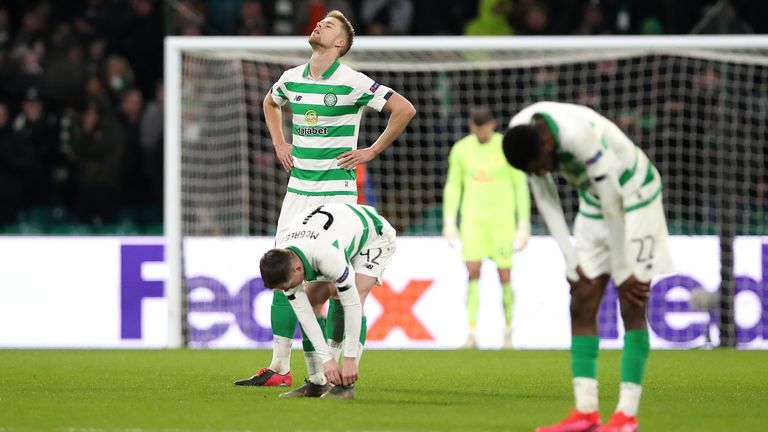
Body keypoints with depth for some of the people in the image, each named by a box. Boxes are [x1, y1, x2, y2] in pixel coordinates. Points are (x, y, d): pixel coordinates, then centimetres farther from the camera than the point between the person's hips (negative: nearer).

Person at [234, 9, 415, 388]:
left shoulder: (352, 83, -9)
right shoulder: (291, 79, 8)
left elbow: (404, 109, -9)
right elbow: (270, 103, 31)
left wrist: (372, 151, -6)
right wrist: (279, 144, 19)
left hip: (337, 190, -6)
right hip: (298, 190, 6)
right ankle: (279, 367, 6)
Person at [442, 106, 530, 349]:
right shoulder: (461, 149, 3)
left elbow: (521, 186, -1)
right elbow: (453, 186, 10)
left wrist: (524, 225, -5)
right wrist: (449, 222, 2)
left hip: (502, 219, -2)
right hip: (472, 219, 2)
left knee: (504, 277, -2)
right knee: (473, 274, -10)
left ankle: (508, 331, 17)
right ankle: (472, 333, -9)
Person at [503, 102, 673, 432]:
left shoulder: (580, 135, -36)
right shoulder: (520, 132, -13)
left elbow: (614, 205, -28)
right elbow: (545, 200, -3)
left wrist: (623, 272, -19)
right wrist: (572, 262, -5)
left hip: (634, 198, -7)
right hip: (593, 203, 7)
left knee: (632, 308, -10)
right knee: (582, 306, -1)